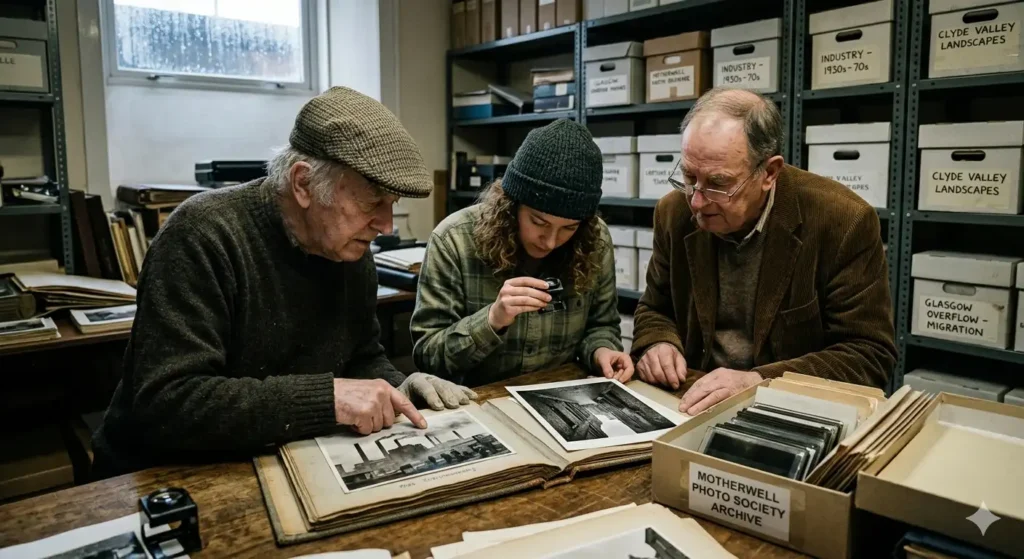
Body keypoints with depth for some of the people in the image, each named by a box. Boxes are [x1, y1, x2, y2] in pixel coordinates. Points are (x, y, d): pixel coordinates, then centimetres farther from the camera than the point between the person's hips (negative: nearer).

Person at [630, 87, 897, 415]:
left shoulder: (844, 222, -14)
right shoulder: (675, 213, -2)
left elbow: (868, 357, -13)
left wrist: (758, 382, -25)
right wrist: (658, 345, -11)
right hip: (697, 405, 3)